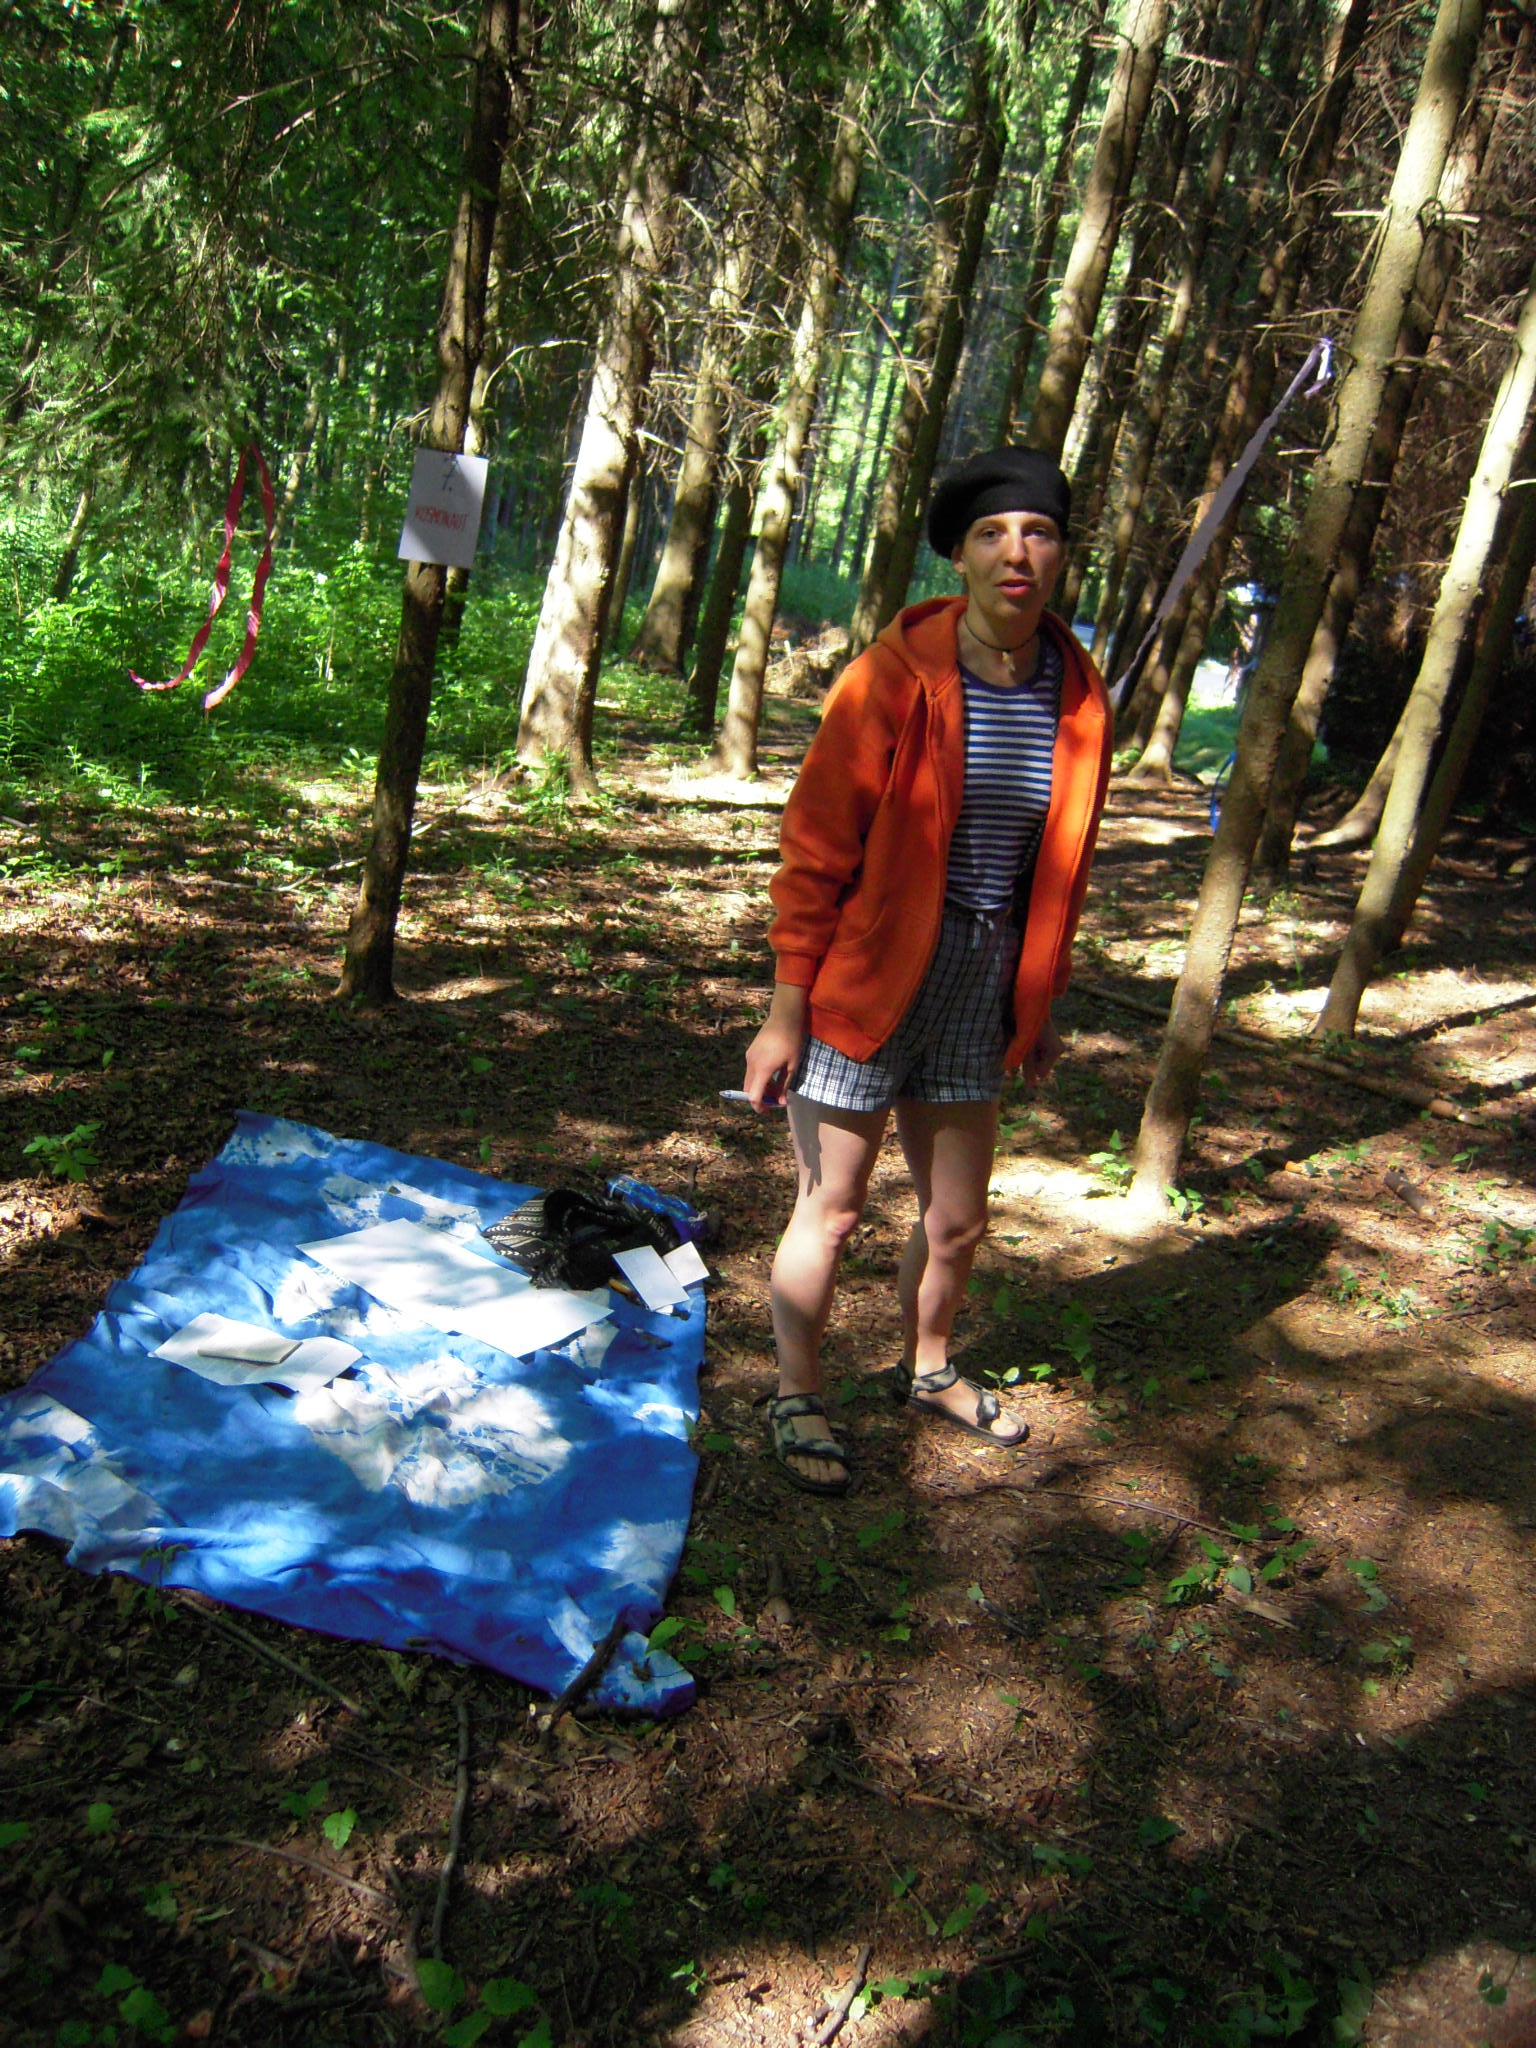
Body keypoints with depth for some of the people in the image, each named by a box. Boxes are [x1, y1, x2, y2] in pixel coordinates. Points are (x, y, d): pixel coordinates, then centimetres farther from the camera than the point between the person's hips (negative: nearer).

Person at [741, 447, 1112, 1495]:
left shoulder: (1079, 698, 0)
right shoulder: (894, 679, -15)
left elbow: (1061, 868, 11)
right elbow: (814, 851, -13)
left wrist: (1039, 1006, 15)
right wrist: (784, 1014, -14)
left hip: (979, 986, 5)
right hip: (865, 974, -5)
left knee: (959, 1217, 19)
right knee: (830, 1212, 8)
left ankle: (928, 1370, 46)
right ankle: (799, 1399, 30)